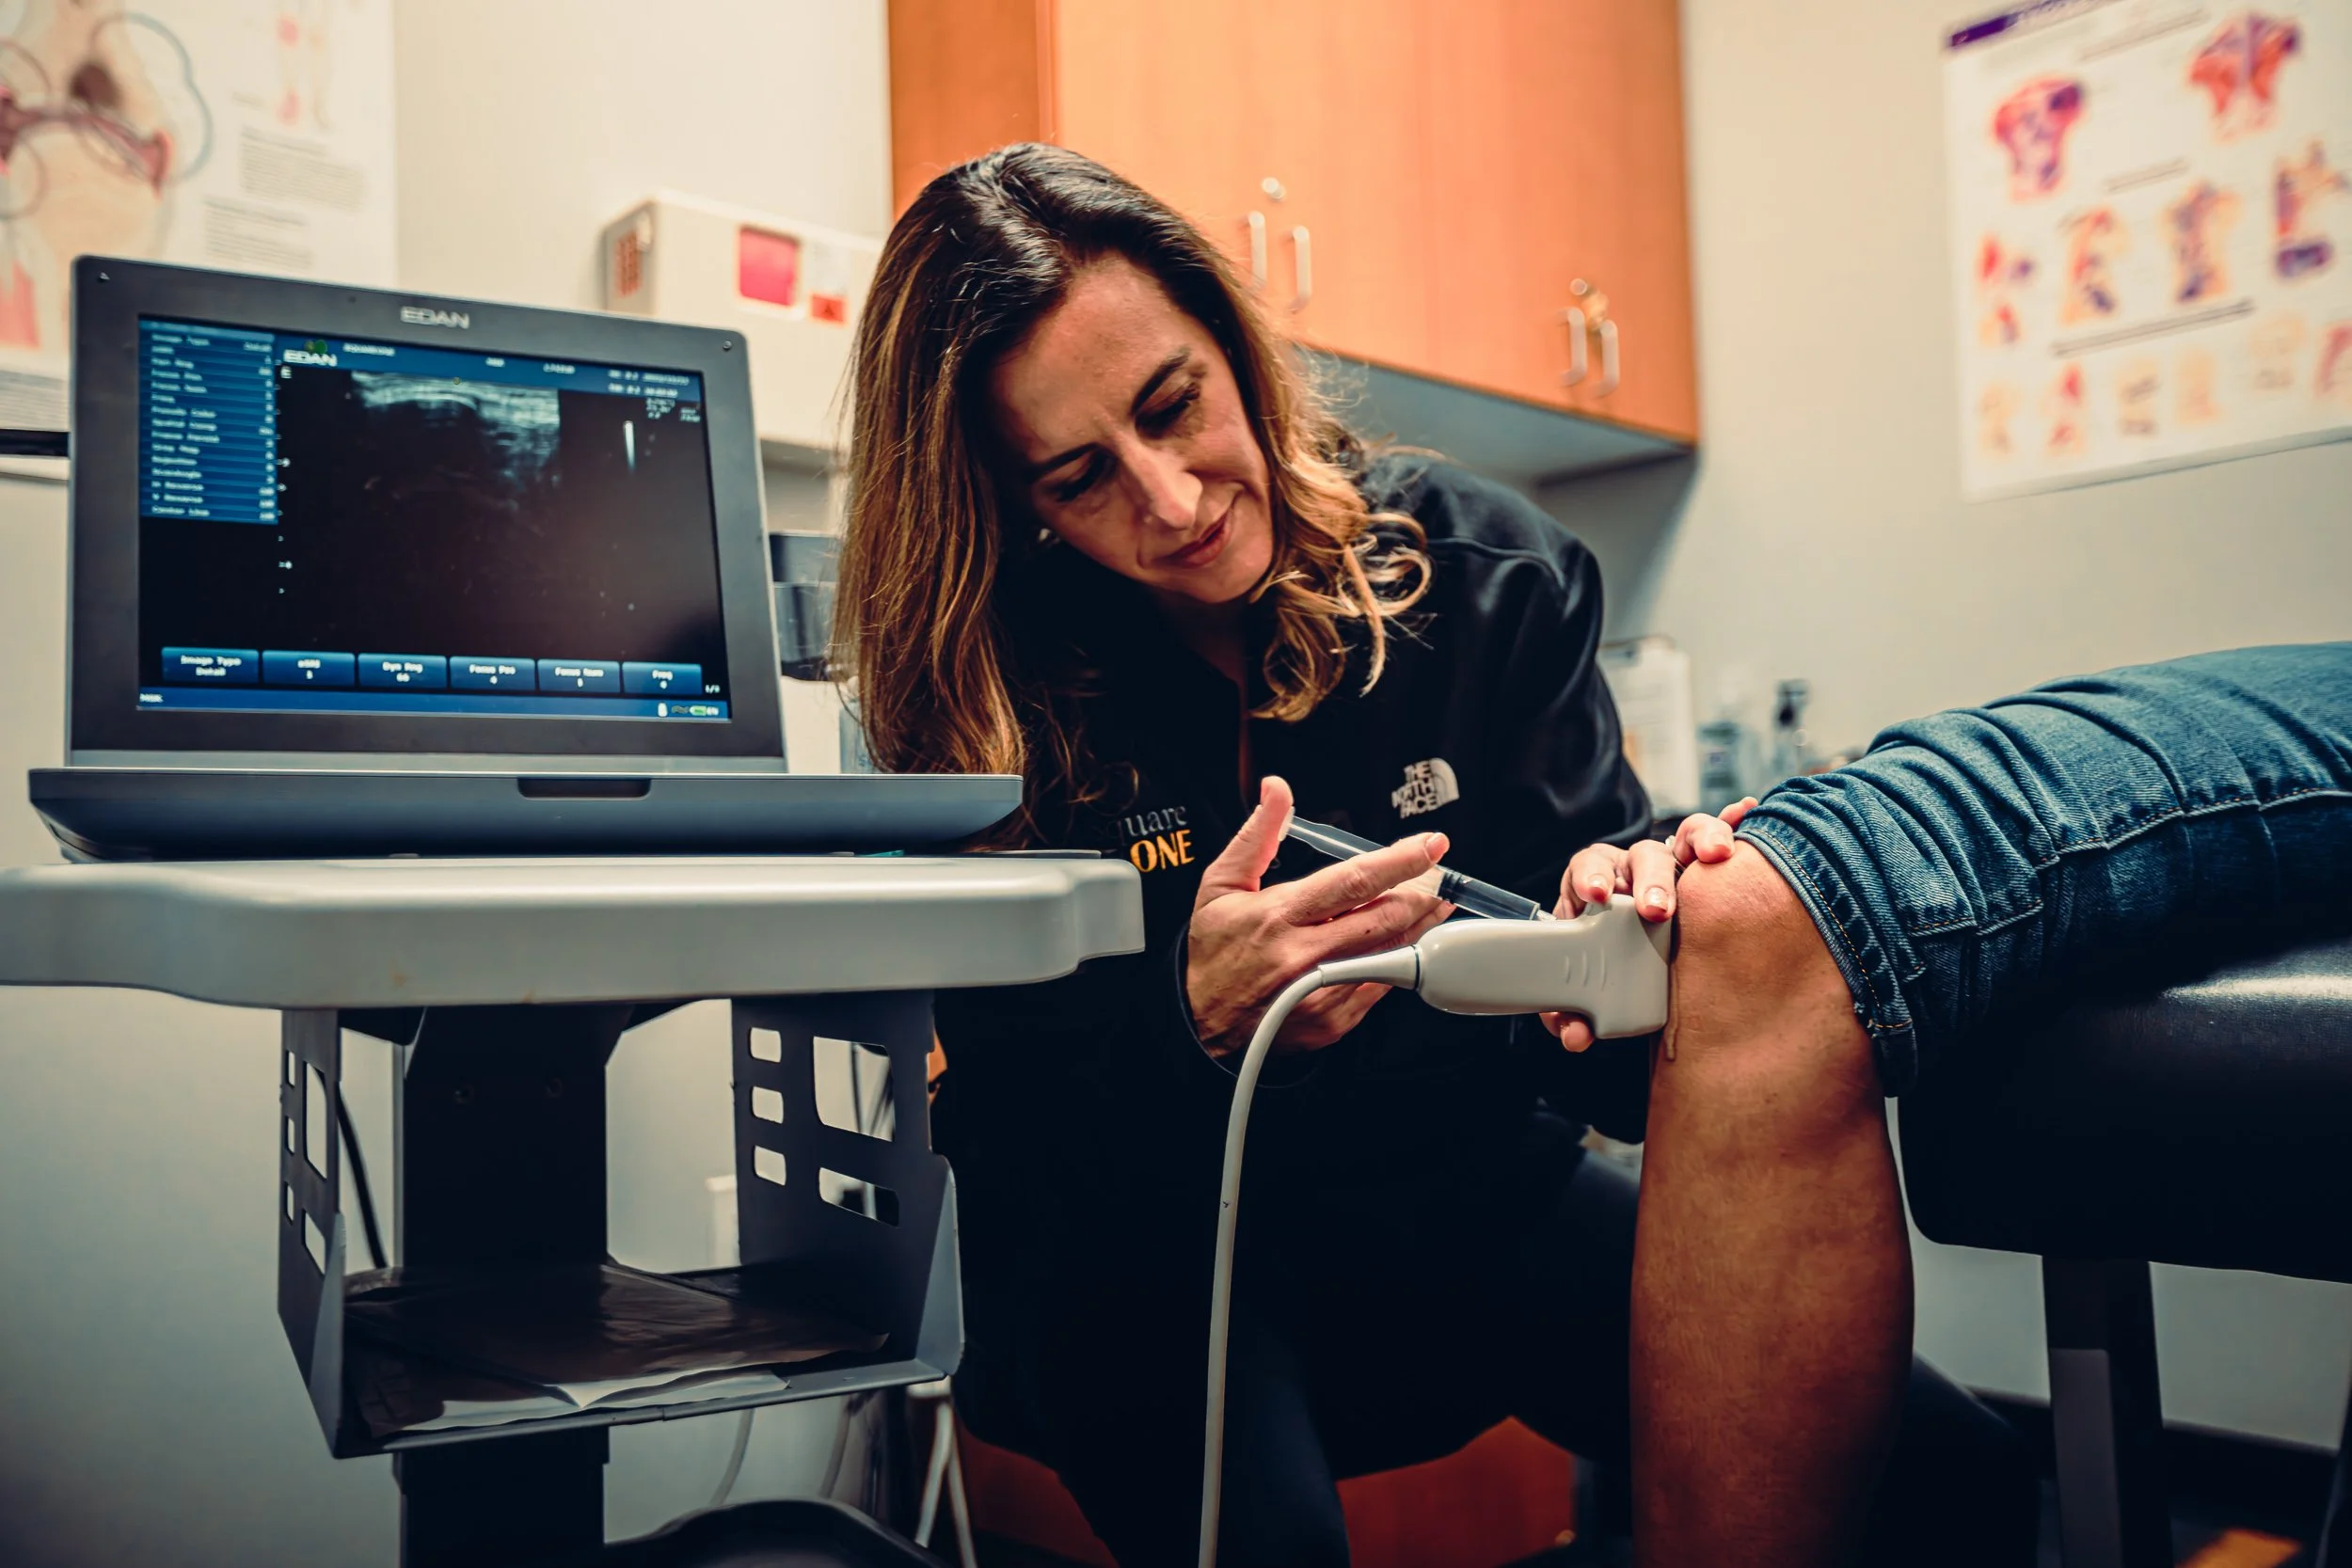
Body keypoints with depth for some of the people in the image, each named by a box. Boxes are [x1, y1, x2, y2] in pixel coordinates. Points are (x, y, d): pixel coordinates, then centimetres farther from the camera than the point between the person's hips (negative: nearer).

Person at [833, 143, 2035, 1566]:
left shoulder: (1482, 571, -6)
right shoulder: (976, 701, -10)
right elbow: (1014, 1139, -11)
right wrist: (1195, 1025, -33)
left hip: (1473, 1190, 2)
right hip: (1148, 1243, -1)